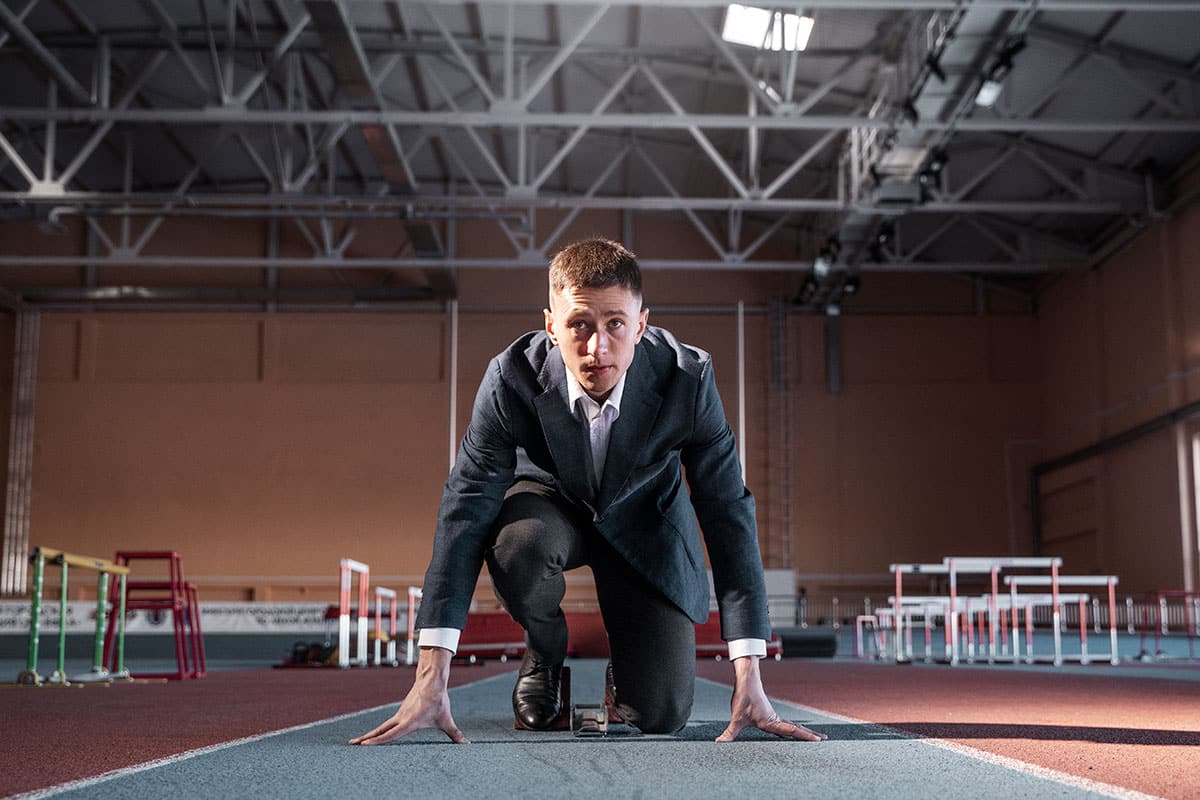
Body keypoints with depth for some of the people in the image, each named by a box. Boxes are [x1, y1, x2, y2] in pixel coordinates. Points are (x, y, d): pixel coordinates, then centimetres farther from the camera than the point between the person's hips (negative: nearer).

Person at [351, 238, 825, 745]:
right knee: (514, 547, -37)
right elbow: (465, 510, -30)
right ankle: (544, 653, -1)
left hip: (644, 520, 0)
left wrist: (748, 680, -30)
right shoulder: (513, 377, -30)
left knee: (659, 716, -13)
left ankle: (623, 666, 26)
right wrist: (431, 679, -36)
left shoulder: (687, 378, -30)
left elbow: (729, 515, -26)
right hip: (551, 503, 0)